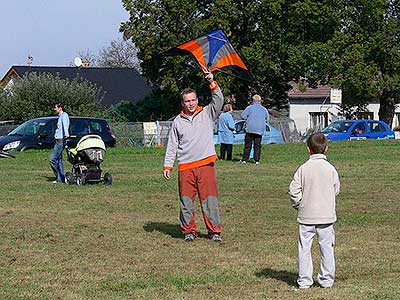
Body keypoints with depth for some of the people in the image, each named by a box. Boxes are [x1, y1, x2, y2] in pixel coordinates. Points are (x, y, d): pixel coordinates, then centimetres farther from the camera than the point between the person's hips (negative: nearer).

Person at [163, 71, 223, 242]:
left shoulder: (207, 114, 8)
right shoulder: (178, 121, 12)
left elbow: (219, 100, -7)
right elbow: (172, 146, 14)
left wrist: (212, 83, -18)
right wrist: (167, 166, 8)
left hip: (205, 164, -2)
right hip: (185, 167, 2)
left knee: (210, 200, -3)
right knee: (186, 201, 2)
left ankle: (214, 231, 3)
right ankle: (188, 231, 12)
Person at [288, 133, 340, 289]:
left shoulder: (303, 169, -8)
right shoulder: (331, 169, -5)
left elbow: (294, 190, -9)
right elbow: (336, 189, 4)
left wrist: (298, 205, 8)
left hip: (306, 216, -1)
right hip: (327, 215, 1)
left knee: (304, 248, 6)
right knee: (326, 247, 10)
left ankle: (304, 280, 7)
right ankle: (327, 279, 14)